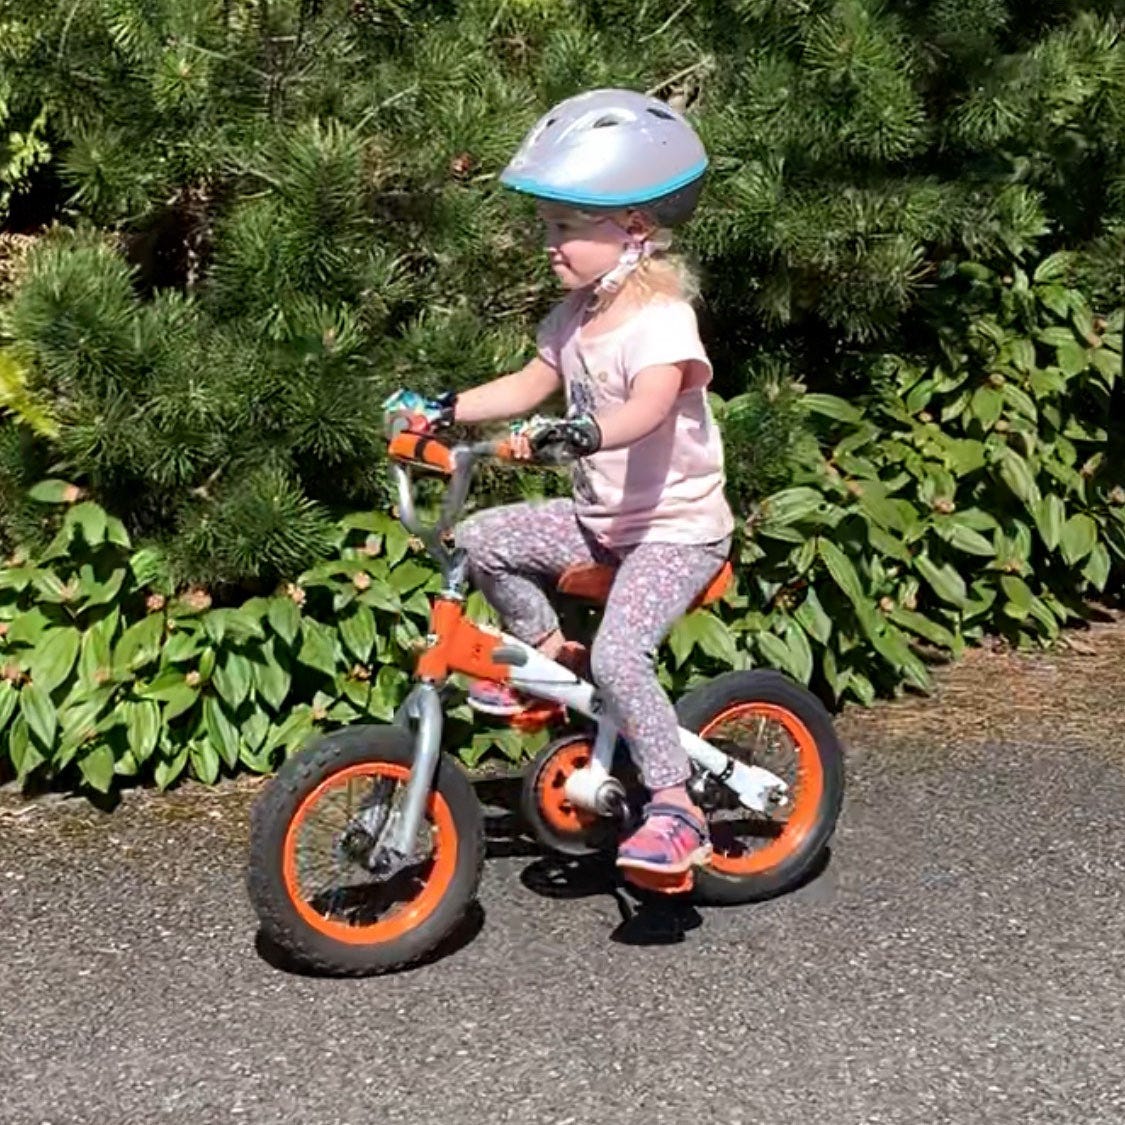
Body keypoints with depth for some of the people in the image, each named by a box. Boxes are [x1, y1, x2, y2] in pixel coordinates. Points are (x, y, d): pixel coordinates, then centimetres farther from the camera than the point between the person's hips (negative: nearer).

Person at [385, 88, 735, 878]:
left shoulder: (660, 319, -22)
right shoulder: (577, 315, 4)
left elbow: (648, 408, -39)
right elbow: (533, 383, 16)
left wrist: (580, 433, -57)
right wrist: (447, 410, 6)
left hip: (676, 527, -8)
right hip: (601, 518, 8)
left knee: (619, 655, -26)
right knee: (483, 540, -3)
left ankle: (676, 810, -12)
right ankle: (548, 653, 18)